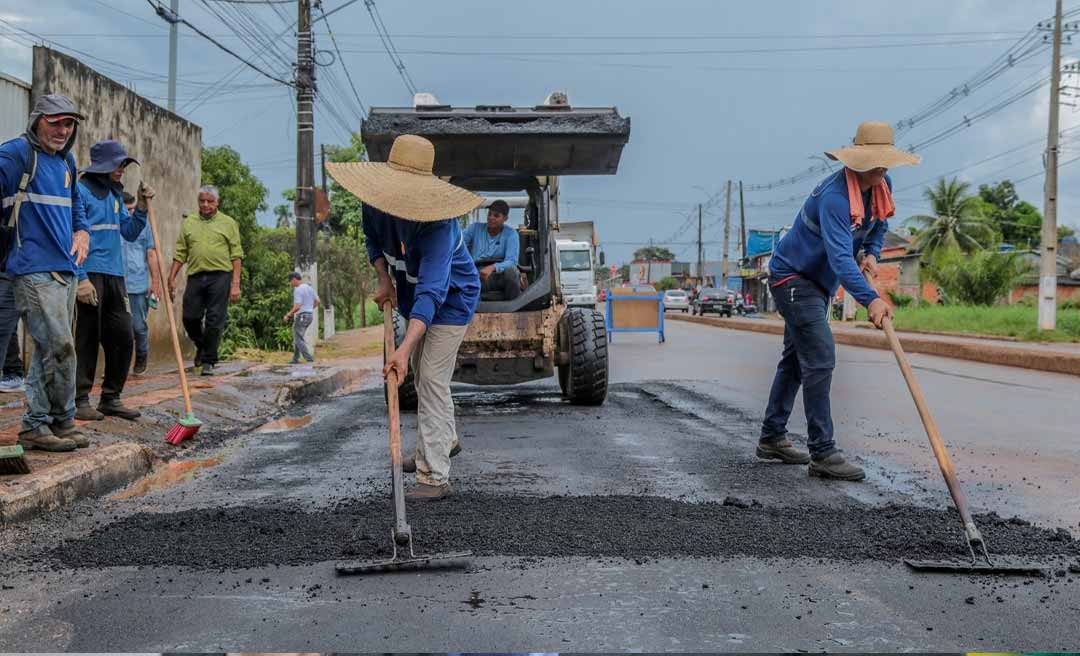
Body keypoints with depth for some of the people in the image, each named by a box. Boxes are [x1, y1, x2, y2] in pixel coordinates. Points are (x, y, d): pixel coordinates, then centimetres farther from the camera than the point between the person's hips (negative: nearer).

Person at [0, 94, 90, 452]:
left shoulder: (66, 160, 18)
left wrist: (81, 230, 14)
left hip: (65, 268, 9)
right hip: (35, 269, -9)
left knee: (48, 348, 11)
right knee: (60, 346, -12)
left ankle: (36, 425, 18)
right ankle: (62, 421, 2)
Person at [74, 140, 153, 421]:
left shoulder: (115, 194, 18)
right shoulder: (82, 190, -6)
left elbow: (130, 233, 20)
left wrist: (141, 208, 5)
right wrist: (81, 278, -18)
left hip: (115, 276, 8)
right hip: (91, 274, -8)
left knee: (122, 337, 7)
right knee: (88, 338, -3)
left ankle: (111, 398, 17)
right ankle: (81, 400, 6)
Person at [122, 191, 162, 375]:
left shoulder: (143, 225, 8)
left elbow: (151, 254, 8)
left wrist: (155, 281, 2)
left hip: (139, 285, 1)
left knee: (139, 326, 4)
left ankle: (141, 357, 28)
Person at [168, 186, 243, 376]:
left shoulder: (228, 223, 7)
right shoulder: (188, 223, 15)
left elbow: (236, 255, 2)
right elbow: (180, 254, 14)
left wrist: (235, 284, -6)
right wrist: (172, 278, 6)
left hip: (220, 276, -3)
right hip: (195, 277, 3)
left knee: (215, 321, -4)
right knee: (190, 318, 2)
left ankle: (208, 361, 6)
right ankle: (201, 346, 30)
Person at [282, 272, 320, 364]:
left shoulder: (298, 290, -17)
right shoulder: (309, 288, 11)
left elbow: (297, 307, -24)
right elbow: (317, 301, 17)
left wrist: (288, 315, -12)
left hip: (301, 316, -9)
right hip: (310, 315, 9)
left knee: (298, 339, -2)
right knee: (297, 337, 16)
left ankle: (309, 358, -10)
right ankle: (295, 359, 16)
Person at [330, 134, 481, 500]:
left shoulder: (437, 223, -38)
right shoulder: (375, 202, -17)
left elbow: (431, 291, -47)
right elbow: (373, 240, 6)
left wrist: (404, 349, -56)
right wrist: (384, 277, -13)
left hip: (450, 300, -8)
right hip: (413, 294, 8)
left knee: (431, 380, -14)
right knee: (422, 375, 21)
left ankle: (435, 477, -11)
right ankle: (445, 440, 44)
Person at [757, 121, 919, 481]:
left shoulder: (882, 186, -2)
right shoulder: (834, 196, -30)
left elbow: (879, 224, 19)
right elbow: (840, 256, -41)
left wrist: (872, 253, -2)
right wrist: (870, 299, -52)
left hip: (816, 281, 10)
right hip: (793, 278, -10)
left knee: (796, 358, 15)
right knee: (820, 358, -16)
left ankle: (772, 438, 26)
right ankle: (822, 453, -13)